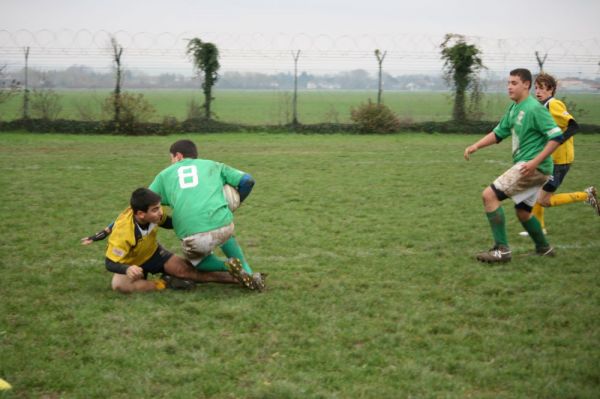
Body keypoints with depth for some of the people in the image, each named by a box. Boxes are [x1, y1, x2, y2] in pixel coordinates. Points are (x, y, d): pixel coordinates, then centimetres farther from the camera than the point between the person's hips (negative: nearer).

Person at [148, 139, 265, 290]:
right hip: (222, 225, 2)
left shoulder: (165, 174, 24)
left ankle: (228, 268, 1)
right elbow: (247, 180, 17)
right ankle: (248, 273, 21)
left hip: (191, 235, -2)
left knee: (196, 260, 32)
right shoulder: (213, 166, 25)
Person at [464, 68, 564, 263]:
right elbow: (498, 133, 20)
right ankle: (544, 249, 38)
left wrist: (535, 162, -24)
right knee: (522, 212, 21)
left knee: (489, 195, -14)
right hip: (525, 166, 9)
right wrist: (476, 146, 5)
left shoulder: (534, 109, -14)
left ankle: (502, 250, -14)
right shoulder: (514, 109, 13)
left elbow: (557, 137, -19)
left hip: (533, 168, -9)